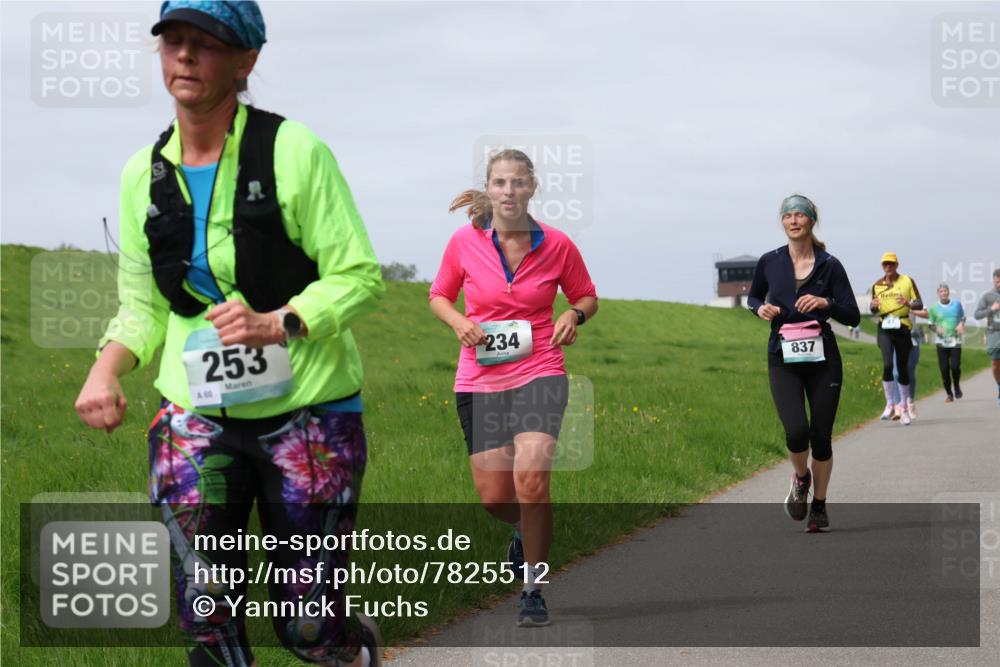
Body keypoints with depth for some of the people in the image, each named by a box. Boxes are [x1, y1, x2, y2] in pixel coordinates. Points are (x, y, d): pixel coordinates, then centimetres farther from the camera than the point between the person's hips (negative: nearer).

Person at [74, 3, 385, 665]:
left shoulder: (294, 152, -9)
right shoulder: (145, 174, 5)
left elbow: (359, 276, -8)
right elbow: (143, 305, 12)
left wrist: (277, 323, -24)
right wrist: (108, 367, -8)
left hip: (306, 411, -3)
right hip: (196, 413, 3)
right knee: (207, 613, -10)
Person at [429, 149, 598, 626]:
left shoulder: (557, 246, -4)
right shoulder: (464, 242, -3)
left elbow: (586, 296, 12)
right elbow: (439, 296, 12)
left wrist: (574, 315, -10)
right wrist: (459, 322, -9)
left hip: (539, 374, -2)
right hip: (479, 380, 2)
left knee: (531, 479, -21)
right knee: (493, 497, 2)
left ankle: (533, 590, -5)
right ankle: (525, 530, 40)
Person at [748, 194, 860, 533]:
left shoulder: (830, 265, -1)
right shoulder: (769, 262, 3)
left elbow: (853, 316, 0)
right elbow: (753, 297, 20)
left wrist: (826, 303, -17)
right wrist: (761, 308, -2)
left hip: (823, 358, 0)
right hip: (783, 359, 0)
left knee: (821, 436, 2)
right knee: (796, 431, -19)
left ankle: (819, 505, 22)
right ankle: (801, 477, 14)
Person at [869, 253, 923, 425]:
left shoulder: (907, 281, 3)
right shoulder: (877, 285, 10)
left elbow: (919, 304, 0)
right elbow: (873, 309, 19)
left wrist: (909, 303, -23)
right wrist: (873, 306, -6)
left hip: (902, 327, 0)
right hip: (884, 328, 0)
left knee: (903, 369, 5)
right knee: (887, 364, -19)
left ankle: (903, 406, 20)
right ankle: (890, 404, -10)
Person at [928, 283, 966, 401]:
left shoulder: (957, 304, 7)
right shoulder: (934, 308, 3)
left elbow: (963, 317, 20)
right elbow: (931, 324, 9)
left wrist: (961, 324, -1)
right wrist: (936, 328, -13)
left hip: (955, 341, 0)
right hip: (942, 342, 0)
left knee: (955, 366, -12)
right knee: (944, 369, -4)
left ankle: (956, 386, 18)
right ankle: (949, 394, 11)